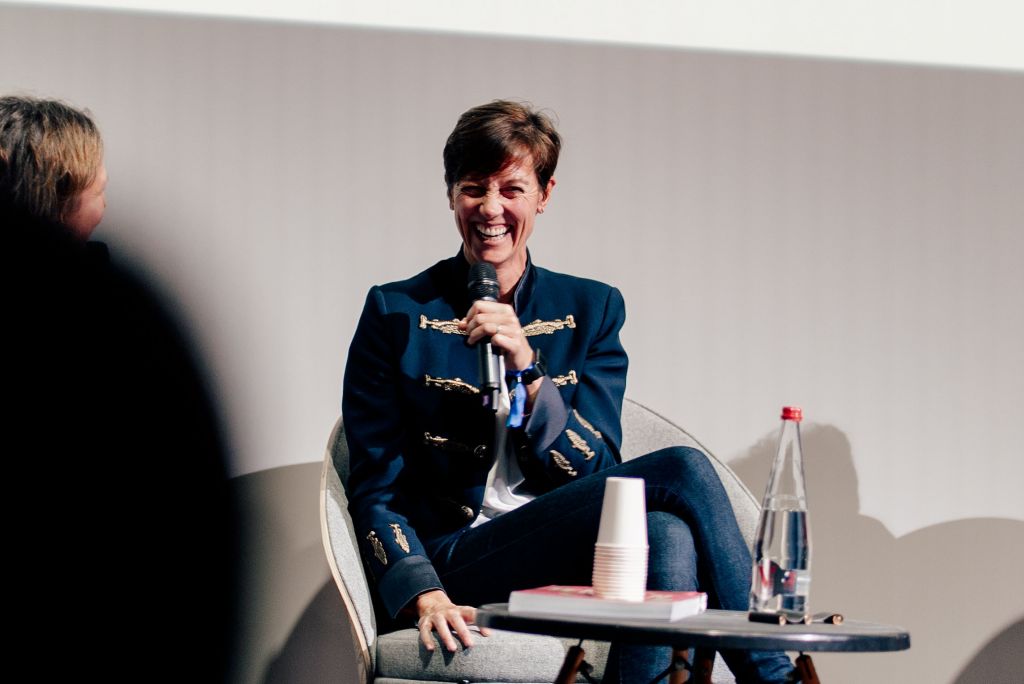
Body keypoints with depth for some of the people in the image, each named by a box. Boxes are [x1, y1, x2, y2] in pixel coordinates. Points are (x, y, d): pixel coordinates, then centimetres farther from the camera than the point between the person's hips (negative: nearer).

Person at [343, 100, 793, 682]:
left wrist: (527, 369, -13)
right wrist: (423, 594, -17)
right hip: (459, 559, -3)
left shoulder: (592, 311, 15)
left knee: (666, 537, -35)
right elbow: (374, 487, 3)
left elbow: (597, 473, 4)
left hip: (568, 561, 3)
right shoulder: (397, 314, 7)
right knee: (682, 472, -27)